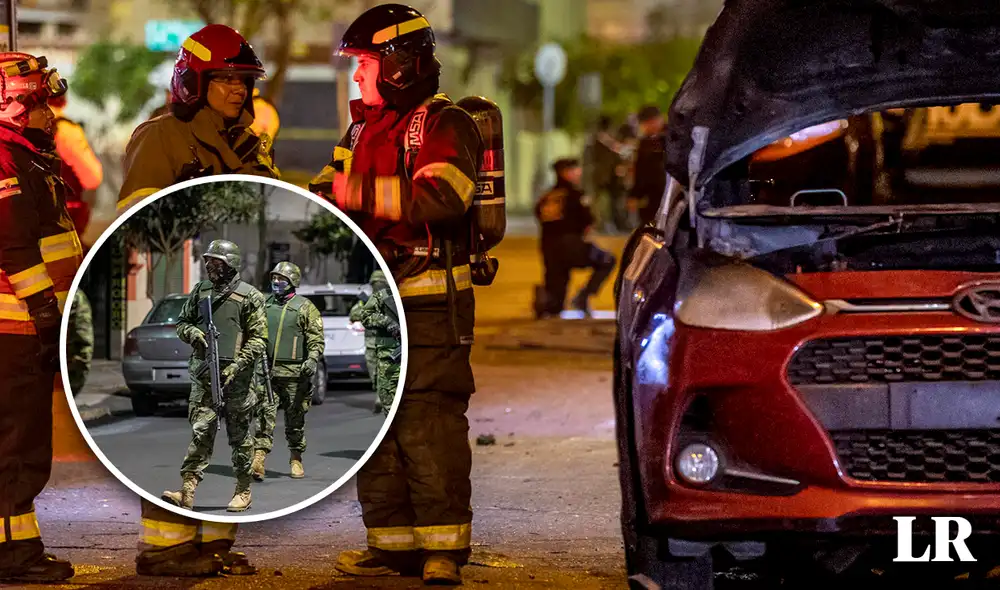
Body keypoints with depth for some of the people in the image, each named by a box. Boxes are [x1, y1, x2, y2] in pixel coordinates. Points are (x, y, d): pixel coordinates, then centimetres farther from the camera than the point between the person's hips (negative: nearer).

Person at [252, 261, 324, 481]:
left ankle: (296, 459, 20)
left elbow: (317, 339, -3)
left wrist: (313, 359, -18)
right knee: (265, 414, -9)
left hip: (293, 374, -2)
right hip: (266, 372, 2)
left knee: (295, 419, 7)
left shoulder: (305, 307, 2)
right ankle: (259, 458, -17)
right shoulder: (264, 305, 14)